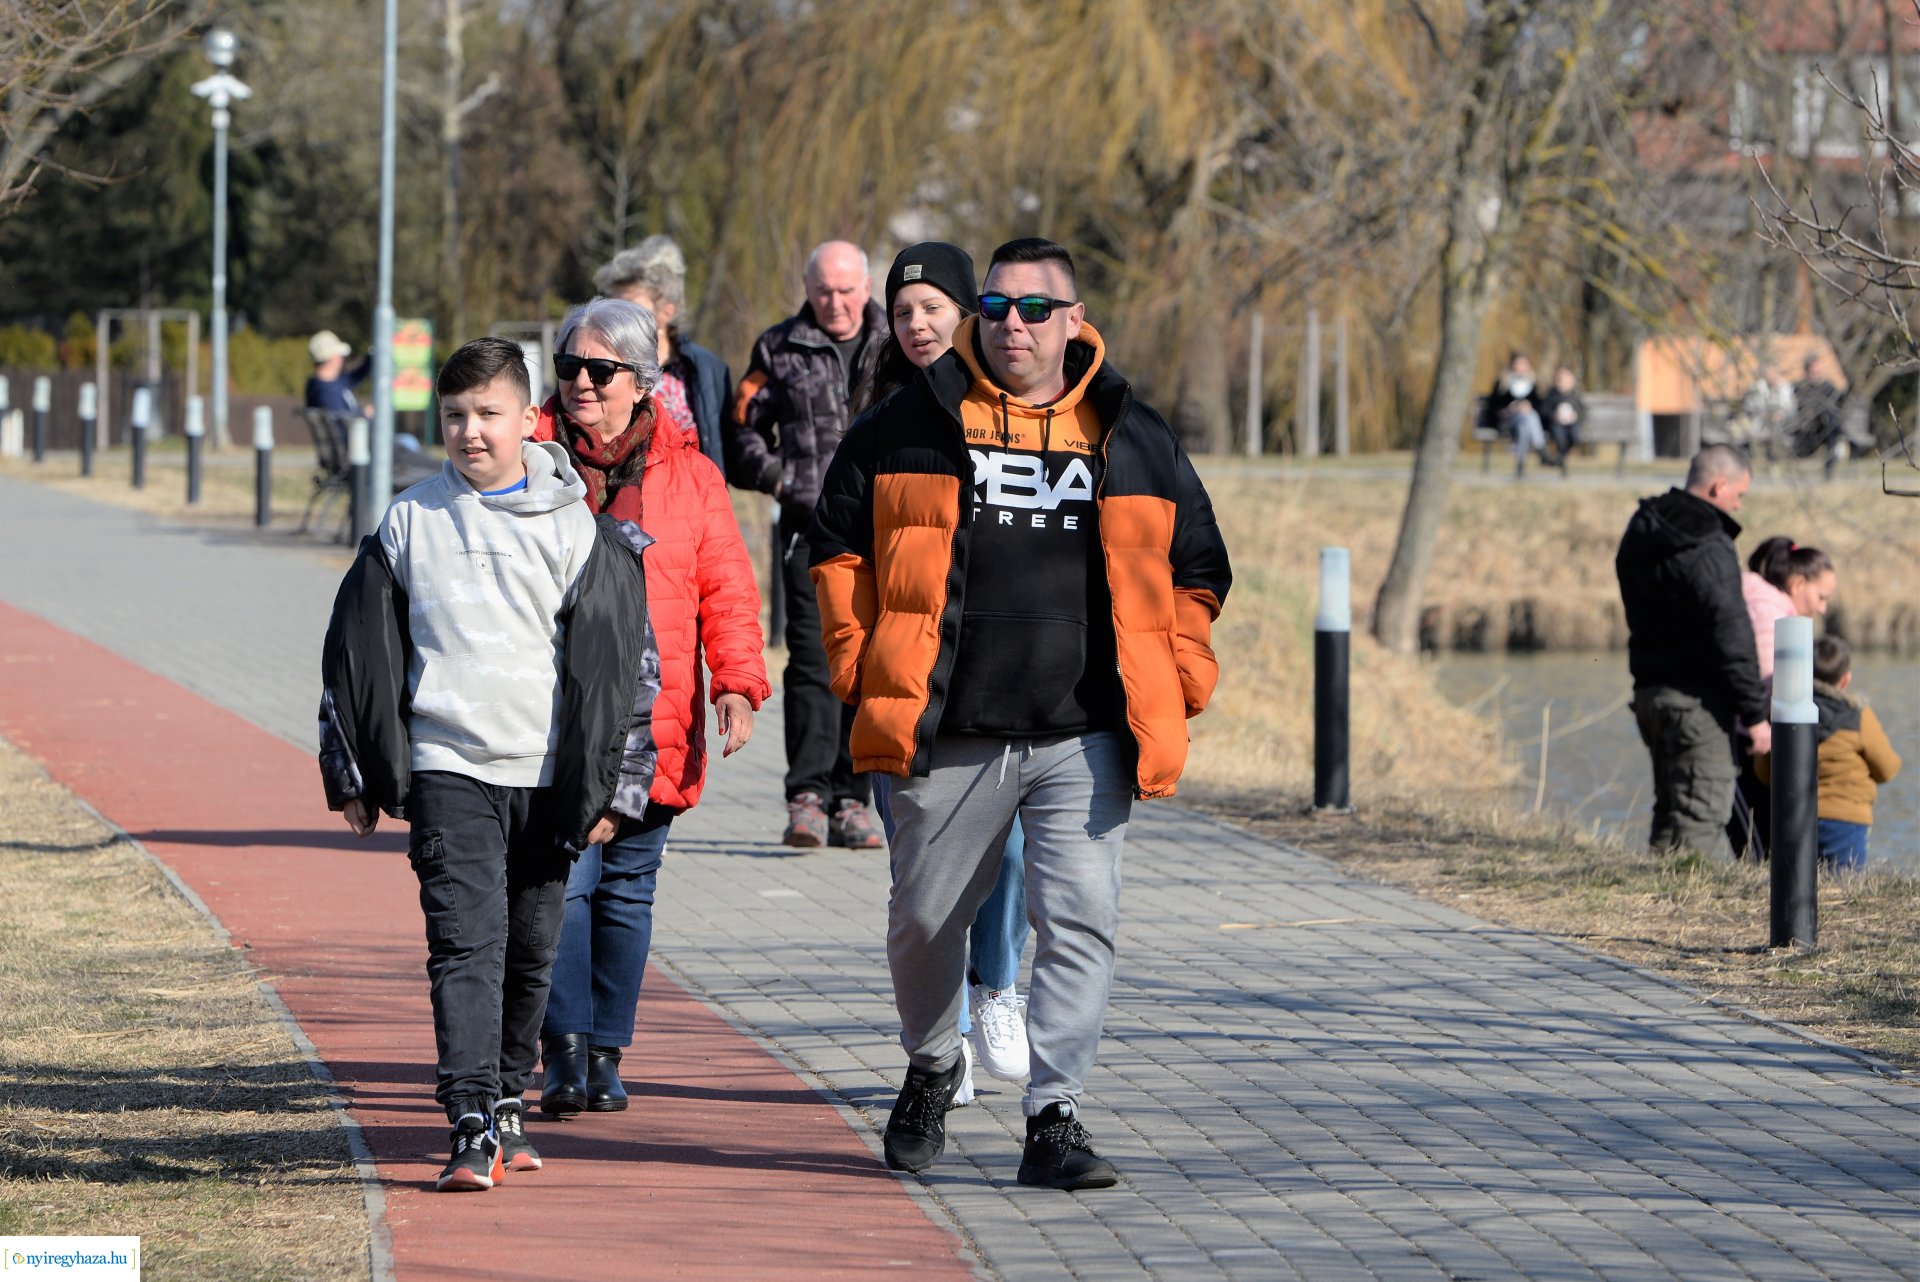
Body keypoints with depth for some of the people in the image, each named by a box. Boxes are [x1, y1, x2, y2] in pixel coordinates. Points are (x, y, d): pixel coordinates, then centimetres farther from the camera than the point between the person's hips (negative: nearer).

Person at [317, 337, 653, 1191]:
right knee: (466, 945, -12)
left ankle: (507, 1100, 27)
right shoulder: (411, 522, 6)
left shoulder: (573, 530, 2)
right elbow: (360, 650, 11)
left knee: (530, 952, 9)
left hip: (546, 778, 1)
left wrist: (601, 787, -1)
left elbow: (614, 664, 3)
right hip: (447, 769, -1)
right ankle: (474, 1129, -18)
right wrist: (355, 775, 10)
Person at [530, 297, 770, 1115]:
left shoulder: (688, 474, 9)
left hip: (653, 725, 2)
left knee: (626, 890, 7)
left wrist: (738, 683, -5)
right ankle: (563, 1052, -14)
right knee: (563, 879, -13)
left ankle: (606, 1055, 15)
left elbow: (725, 588, 9)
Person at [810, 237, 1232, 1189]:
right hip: (948, 736, 0)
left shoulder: (1132, 438, 8)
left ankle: (1054, 1119, -8)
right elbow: (839, 542, 11)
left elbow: (1196, 568, 17)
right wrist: (861, 666, 3)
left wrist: (1175, 681, 6)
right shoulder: (912, 423, 4)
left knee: (1079, 921, -12)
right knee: (924, 919, 11)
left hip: (1085, 738, 0)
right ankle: (930, 1067, 38)